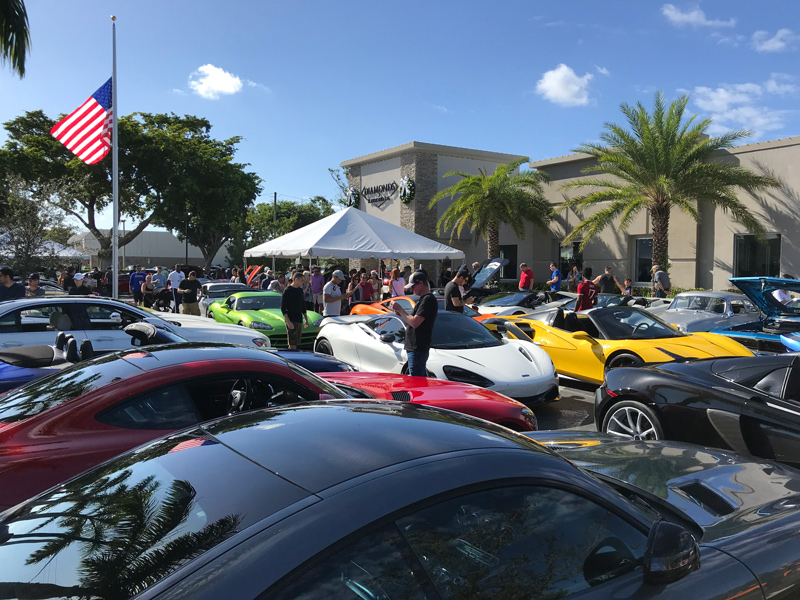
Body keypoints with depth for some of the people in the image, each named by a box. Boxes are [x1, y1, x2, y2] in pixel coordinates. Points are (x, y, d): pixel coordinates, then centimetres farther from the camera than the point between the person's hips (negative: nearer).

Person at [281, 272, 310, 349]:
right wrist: (288, 321, -20)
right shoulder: (287, 291, -9)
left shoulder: (300, 290, 14)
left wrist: (306, 319, 21)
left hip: (299, 320, 7)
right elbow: (283, 308, -12)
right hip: (291, 321, -7)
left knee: (296, 343, 10)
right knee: (292, 344, -10)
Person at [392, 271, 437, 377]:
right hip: (414, 347, 11)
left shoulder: (428, 299, -15)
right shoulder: (423, 299, 19)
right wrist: (401, 314, 7)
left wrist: (400, 309, -11)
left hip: (417, 349, -11)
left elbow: (415, 323, -22)